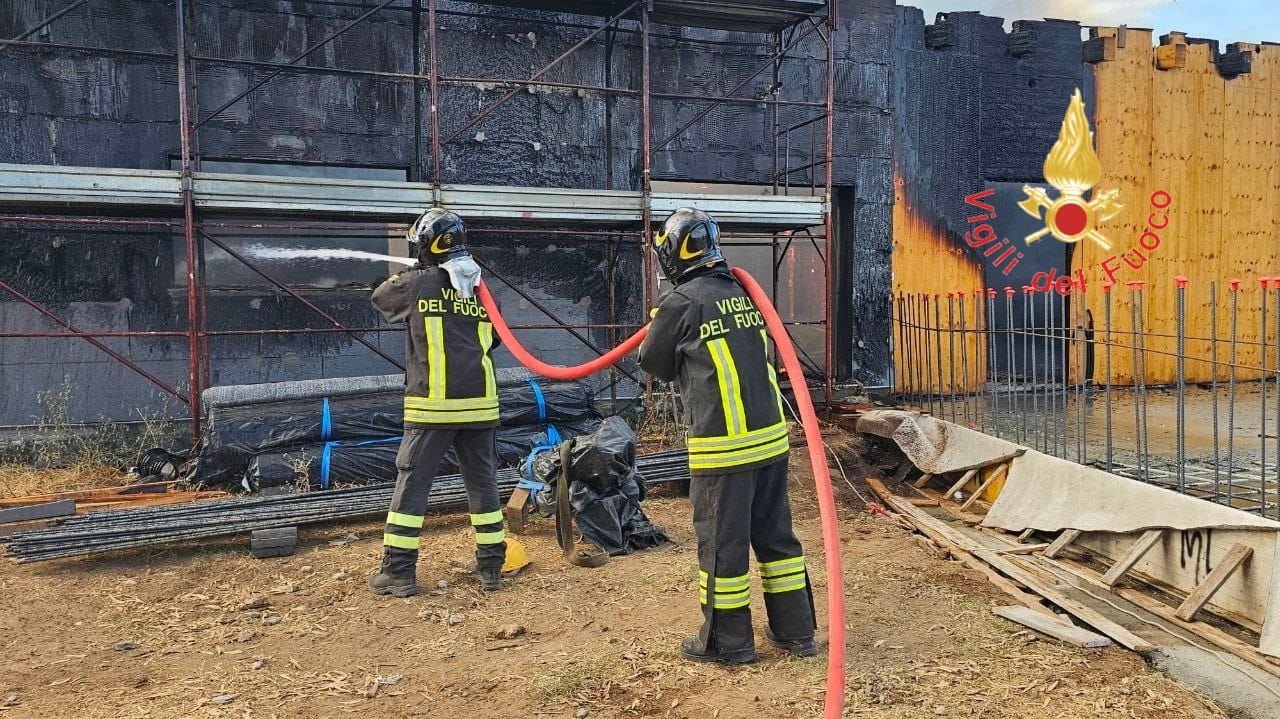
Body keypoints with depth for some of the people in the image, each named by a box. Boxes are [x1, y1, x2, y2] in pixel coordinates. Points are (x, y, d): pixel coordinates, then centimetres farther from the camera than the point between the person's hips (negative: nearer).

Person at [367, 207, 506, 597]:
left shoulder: (418, 283, -4)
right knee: (483, 484, 12)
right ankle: (491, 567, 17)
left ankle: (399, 572, 7)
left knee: (412, 484, 5)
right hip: (479, 403, 4)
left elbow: (380, 297, 17)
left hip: (432, 405, -4)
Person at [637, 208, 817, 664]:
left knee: (722, 543, 6)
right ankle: (796, 630, 27)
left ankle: (727, 642, 18)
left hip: (724, 446, -7)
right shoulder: (743, 294, 9)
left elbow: (654, 364, 3)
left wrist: (660, 322, 20)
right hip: (771, 438, 7)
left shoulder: (681, 302, -10)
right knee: (776, 534, 17)